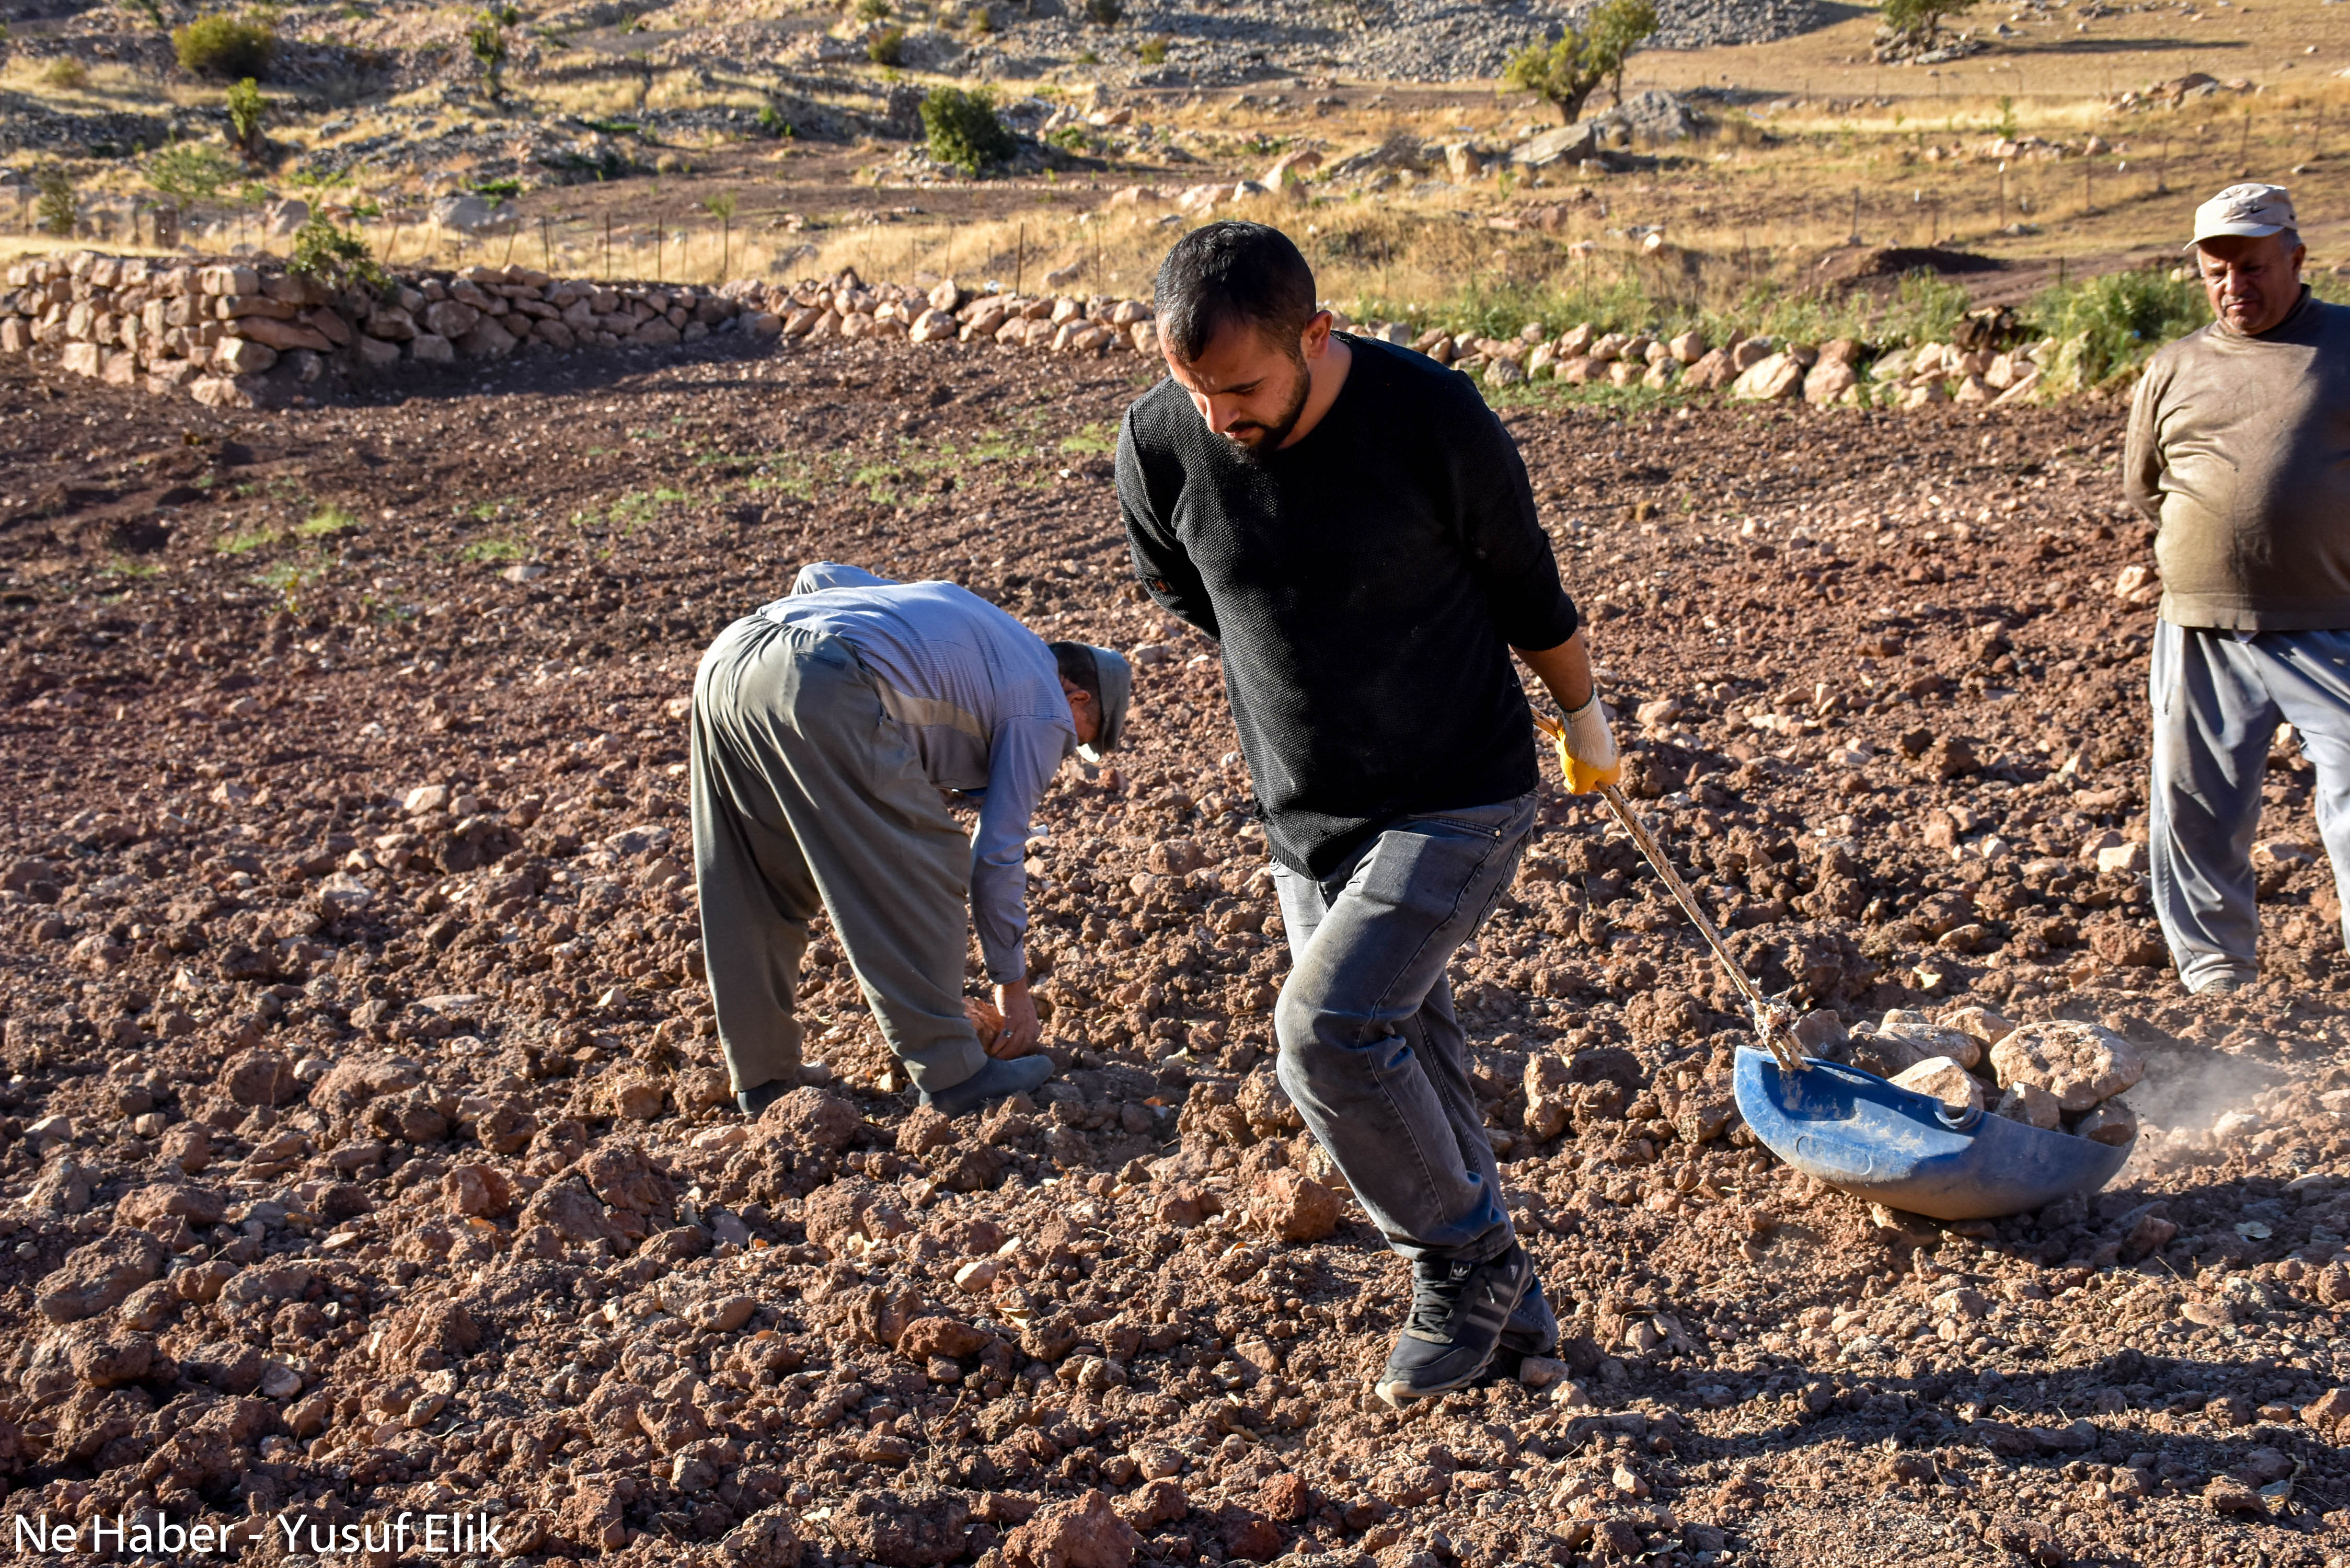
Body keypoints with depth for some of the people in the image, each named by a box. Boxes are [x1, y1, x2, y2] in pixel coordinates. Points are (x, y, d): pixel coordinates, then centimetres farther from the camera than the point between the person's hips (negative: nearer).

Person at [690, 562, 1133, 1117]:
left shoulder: (958, 609, 36)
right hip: (821, 690, -9)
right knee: (920, 869, 4)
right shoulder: (1044, 711, 14)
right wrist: (1012, 983, 23)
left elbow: (817, 577, 31)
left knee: (757, 891, 18)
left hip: (727, 657, 9)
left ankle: (763, 1074, 28)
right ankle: (950, 1071, 7)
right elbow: (998, 854, 13)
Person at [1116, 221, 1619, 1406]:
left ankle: (1463, 1263, 4)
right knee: (1402, 1060, 12)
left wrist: (1583, 714, 13)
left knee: (1328, 1029, -19)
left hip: (1461, 799, -5)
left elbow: (1523, 580, -3)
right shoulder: (1160, 446, -11)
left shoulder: (1433, 418, -20)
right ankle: (1503, 1299, 33)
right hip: (1307, 821, 5)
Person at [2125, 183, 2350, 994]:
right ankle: (2214, 970, 25)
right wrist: (2219, 537, 11)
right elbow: (2142, 487, 20)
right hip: (2203, 631, 3)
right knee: (2194, 806, 9)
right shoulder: (2174, 369, 11)